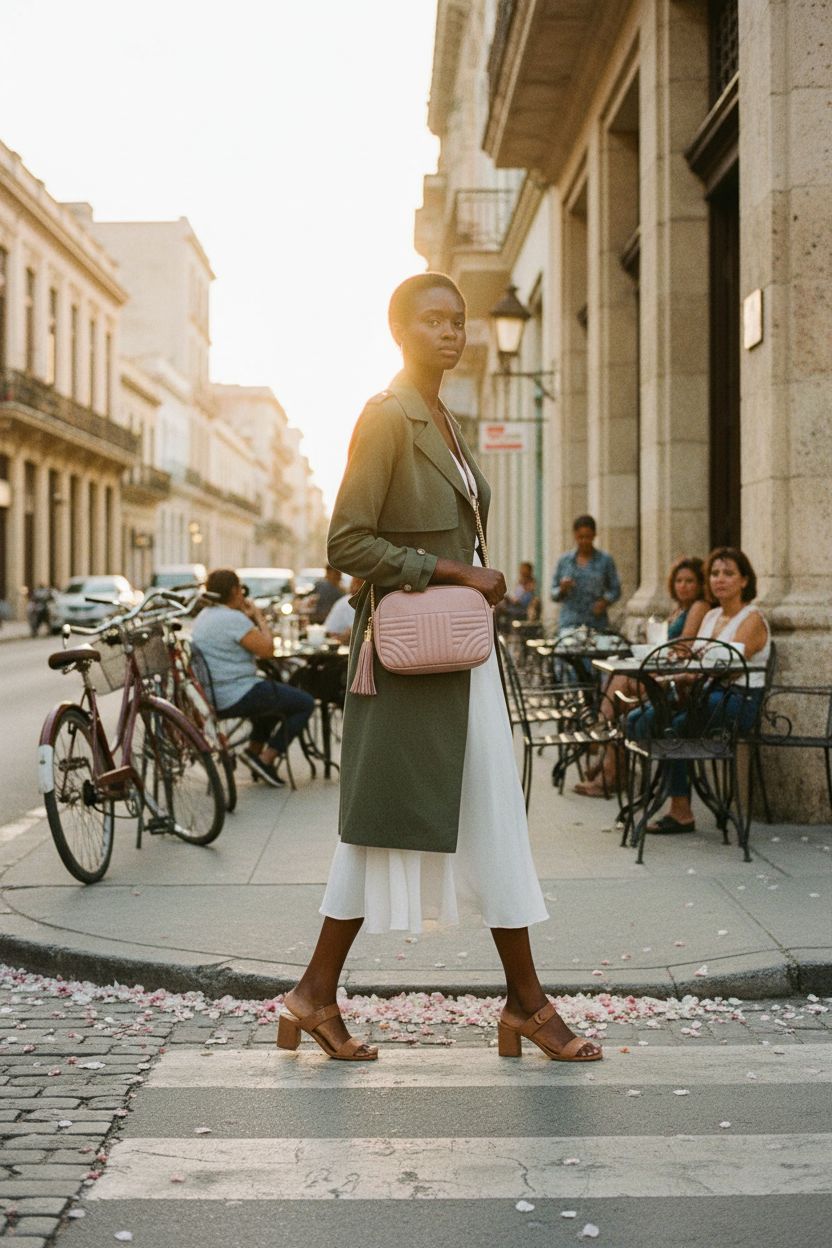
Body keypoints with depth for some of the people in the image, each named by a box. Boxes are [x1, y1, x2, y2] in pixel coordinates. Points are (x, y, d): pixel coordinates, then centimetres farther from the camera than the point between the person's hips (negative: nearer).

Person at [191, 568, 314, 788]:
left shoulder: (203, 617, 11)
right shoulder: (234, 618, -19)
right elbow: (267, 649, -18)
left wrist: (250, 618, 10)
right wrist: (259, 617, -5)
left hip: (213, 698, 10)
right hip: (238, 698, -10)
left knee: (274, 693, 33)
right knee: (305, 703, 1)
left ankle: (254, 749, 24)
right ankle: (266, 759, -2)